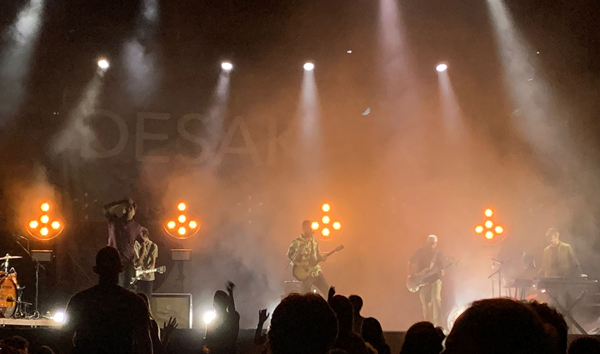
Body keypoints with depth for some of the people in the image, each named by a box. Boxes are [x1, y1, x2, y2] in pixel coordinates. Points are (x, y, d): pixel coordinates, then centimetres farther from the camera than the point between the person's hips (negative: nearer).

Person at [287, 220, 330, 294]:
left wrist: (322, 257, -2)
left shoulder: (314, 241, 9)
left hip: (316, 271, 5)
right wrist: (298, 264, -14)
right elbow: (289, 256, -2)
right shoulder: (296, 243, -8)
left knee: (328, 291, 0)